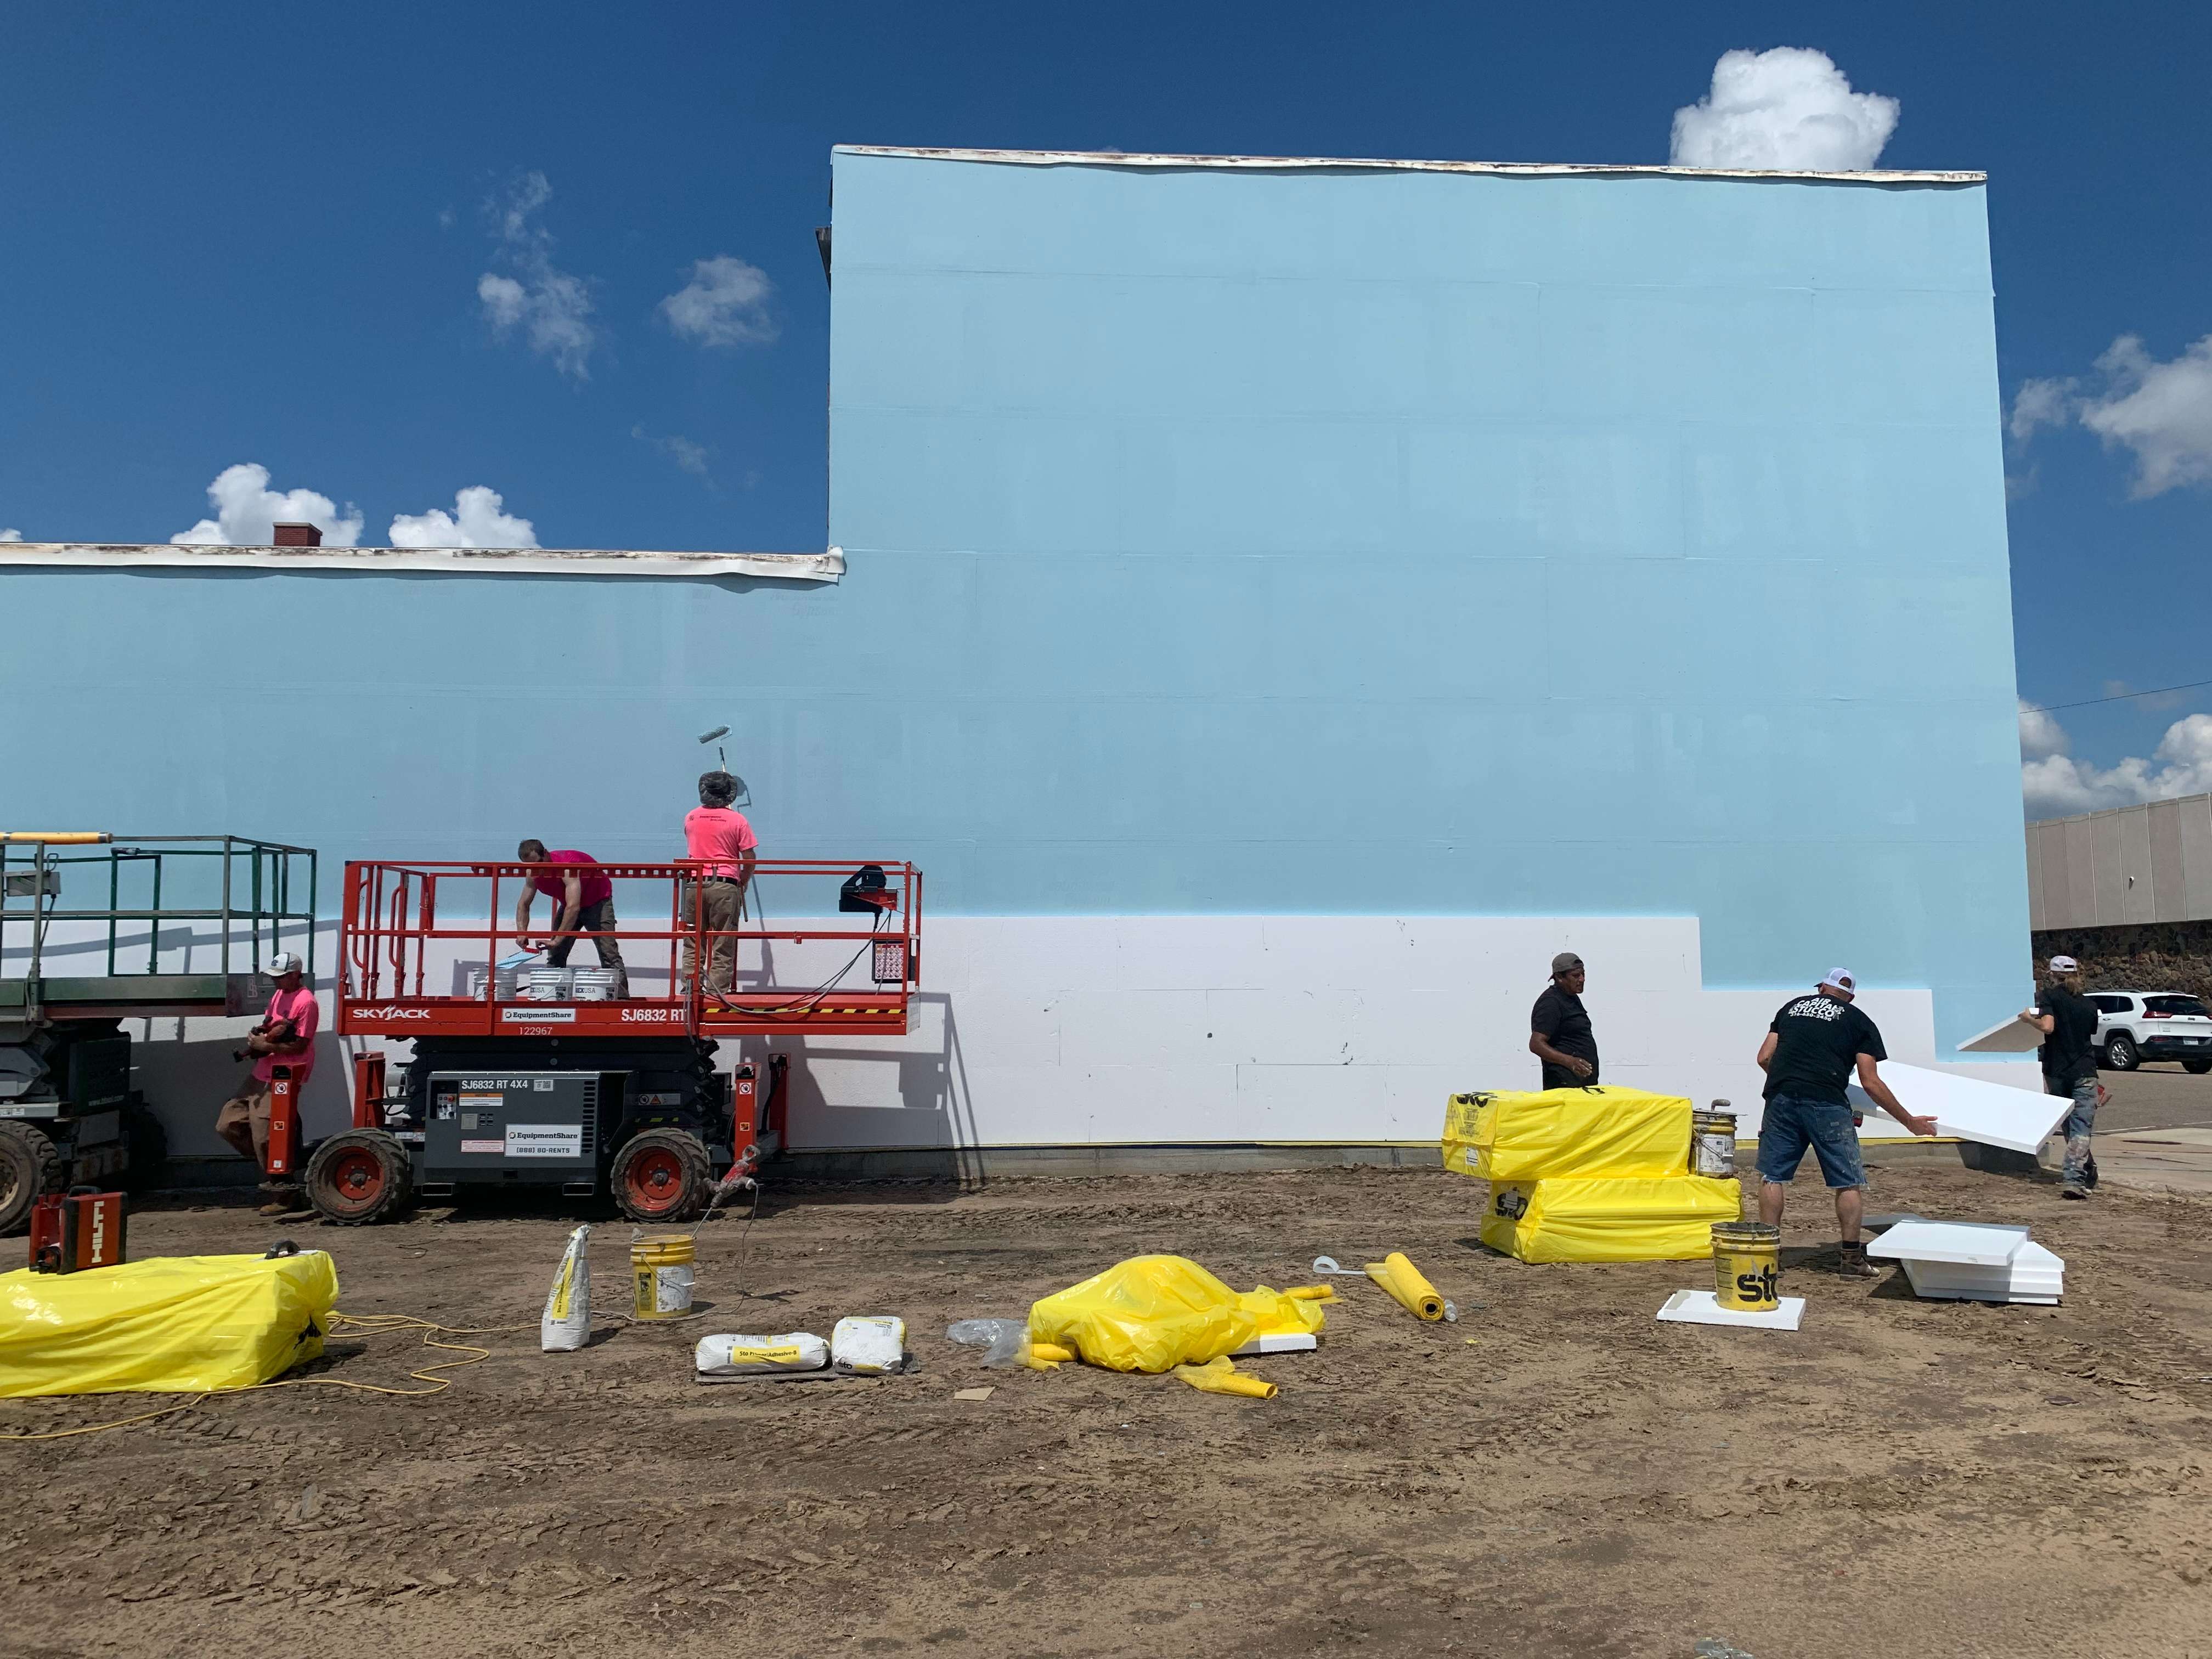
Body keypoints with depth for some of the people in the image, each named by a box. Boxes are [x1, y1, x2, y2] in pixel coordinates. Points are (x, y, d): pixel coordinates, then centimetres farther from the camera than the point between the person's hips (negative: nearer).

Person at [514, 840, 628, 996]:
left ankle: (621, 999, -21)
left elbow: (573, 907, -43)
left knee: (609, 954, -17)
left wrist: (557, 939, -47)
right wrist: (522, 932, -21)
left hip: (598, 901, -7)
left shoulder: (567, 864, -36)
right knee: (555, 955, 1)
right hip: (569, 905, 8)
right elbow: (523, 904, -2)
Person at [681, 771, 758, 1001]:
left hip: (694, 885, 4)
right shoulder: (737, 820, -3)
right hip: (725, 886, -3)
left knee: (693, 943, 9)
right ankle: (717, 991, 0)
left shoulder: (691, 818, 9)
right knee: (723, 944, 1)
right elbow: (749, 859, -3)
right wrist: (743, 883, 12)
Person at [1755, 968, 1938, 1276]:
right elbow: (1871, 1082, 6)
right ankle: (1851, 1258, 10)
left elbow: (1764, 1058, 16)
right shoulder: (1859, 1022, 14)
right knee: (1849, 1183, 10)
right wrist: (1910, 1122, 14)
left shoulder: (1792, 1007, 22)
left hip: (1781, 1098, 3)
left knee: (1772, 1176, 11)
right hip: (1826, 1104, -3)